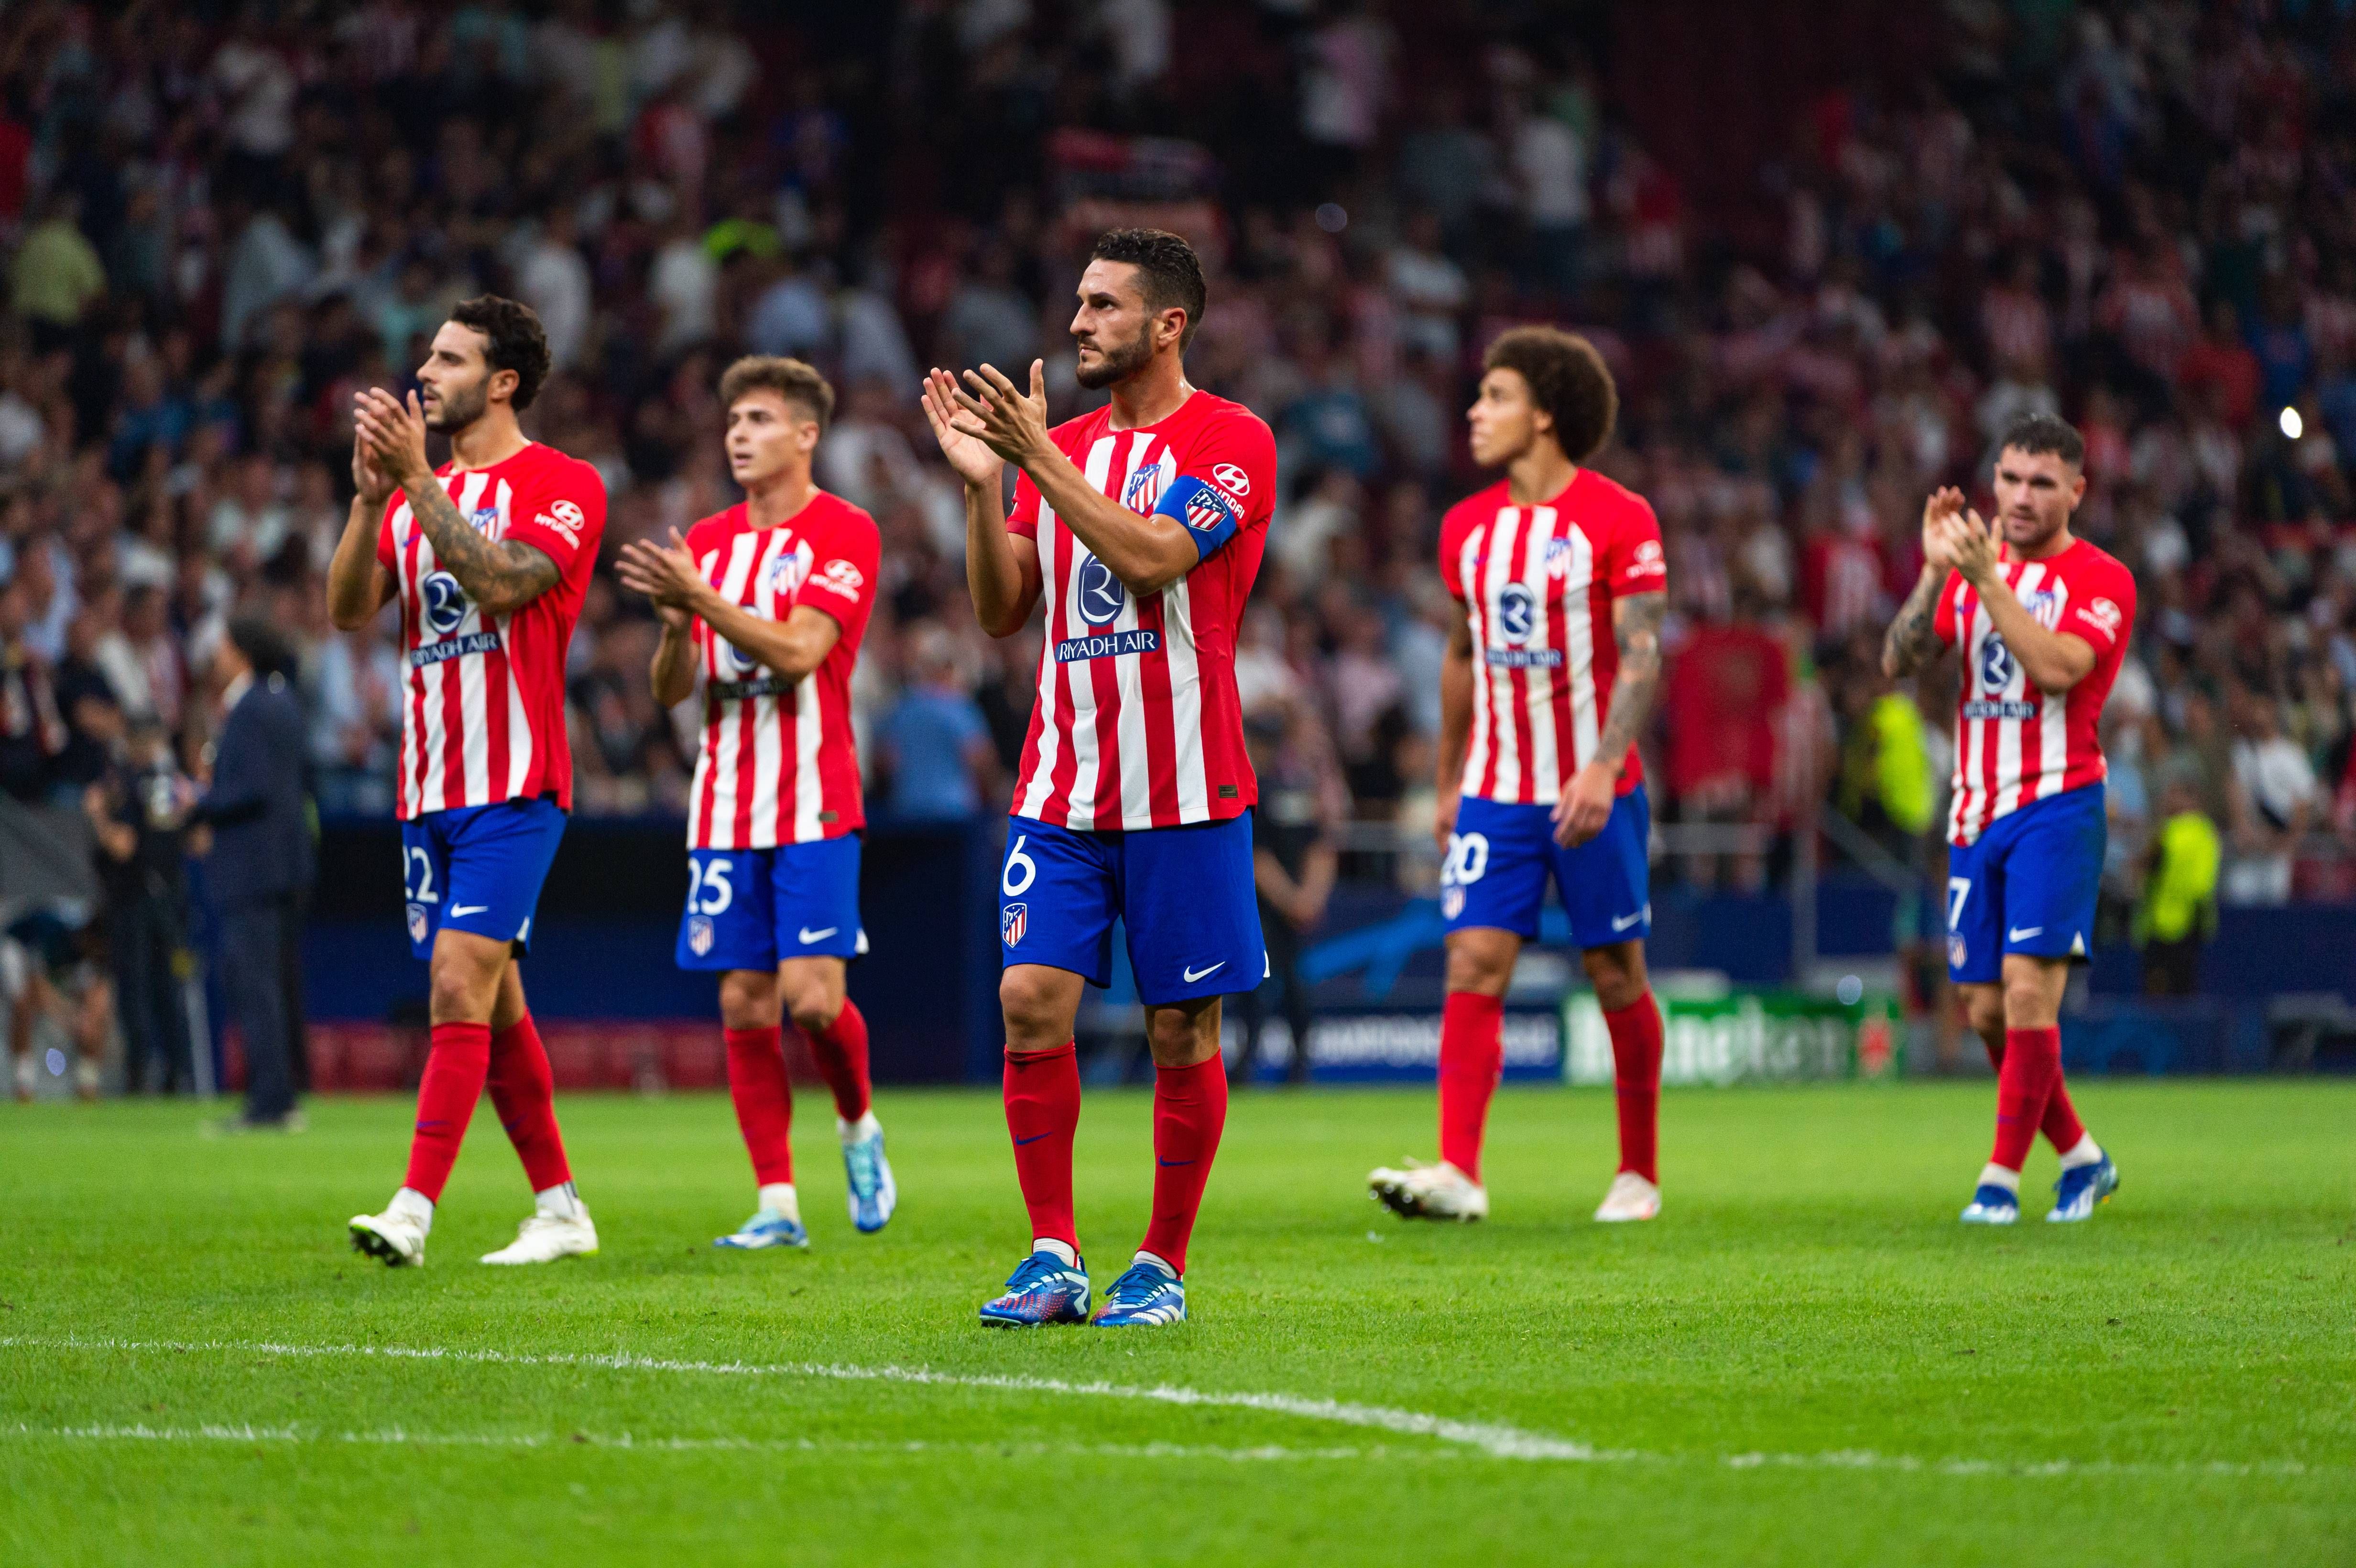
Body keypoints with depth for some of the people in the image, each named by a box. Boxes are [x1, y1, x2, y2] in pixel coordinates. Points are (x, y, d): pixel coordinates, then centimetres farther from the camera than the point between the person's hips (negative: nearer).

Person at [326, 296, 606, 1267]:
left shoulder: (562, 485, -5)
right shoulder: (419, 493, 16)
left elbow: (499, 582, -21)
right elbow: (348, 610, 5)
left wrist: (417, 479, -22)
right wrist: (370, 496, -9)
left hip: (514, 788, -7)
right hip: (429, 787, 7)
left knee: (460, 984, -16)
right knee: (492, 1004, 10)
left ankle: (413, 1210, -23)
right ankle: (559, 1209, 18)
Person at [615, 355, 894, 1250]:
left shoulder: (844, 533, -4)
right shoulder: (706, 544, 12)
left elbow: (797, 650, -17)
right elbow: (670, 689, 10)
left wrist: (701, 597, -24)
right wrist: (676, 626, -11)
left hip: (815, 806, -5)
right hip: (725, 809, 5)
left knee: (810, 997, -13)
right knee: (745, 1003, 0)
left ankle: (859, 1127, 17)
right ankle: (777, 1204, 4)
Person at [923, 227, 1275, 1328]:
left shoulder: (1230, 440, -5)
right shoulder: (1064, 446, 14)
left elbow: (1152, 558, -20)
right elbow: (1002, 610, 11)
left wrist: (1042, 460, -20)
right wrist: (983, 485, -2)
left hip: (1183, 795, -5)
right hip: (1061, 789, 5)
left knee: (1181, 1029, 1)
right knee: (1031, 1000, -8)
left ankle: (1161, 1266, 11)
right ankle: (1053, 1259, -1)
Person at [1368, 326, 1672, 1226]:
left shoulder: (1617, 520, -8)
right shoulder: (1468, 527, 9)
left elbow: (1641, 656, -11)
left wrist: (1603, 768, -23)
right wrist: (1448, 781, 19)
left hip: (1591, 790, -4)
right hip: (1495, 791, 4)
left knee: (1616, 975, 4)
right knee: (1474, 964, -9)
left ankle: (1639, 1171, 17)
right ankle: (1458, 1172, -17)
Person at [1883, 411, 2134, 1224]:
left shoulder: (2100, 579, -4)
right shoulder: (1973, 568, 13)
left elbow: (2058, 667, -21)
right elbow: (1898, 661, 2)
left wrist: (1986, 579, -23)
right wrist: (1935, 573, -11)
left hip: (2056, 809, -6)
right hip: (1977, 814, 6)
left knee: (2029, 992, -15)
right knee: (1985, 1011, 6)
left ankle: (2002, 1178, -10)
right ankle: (2081, 1157, 22)